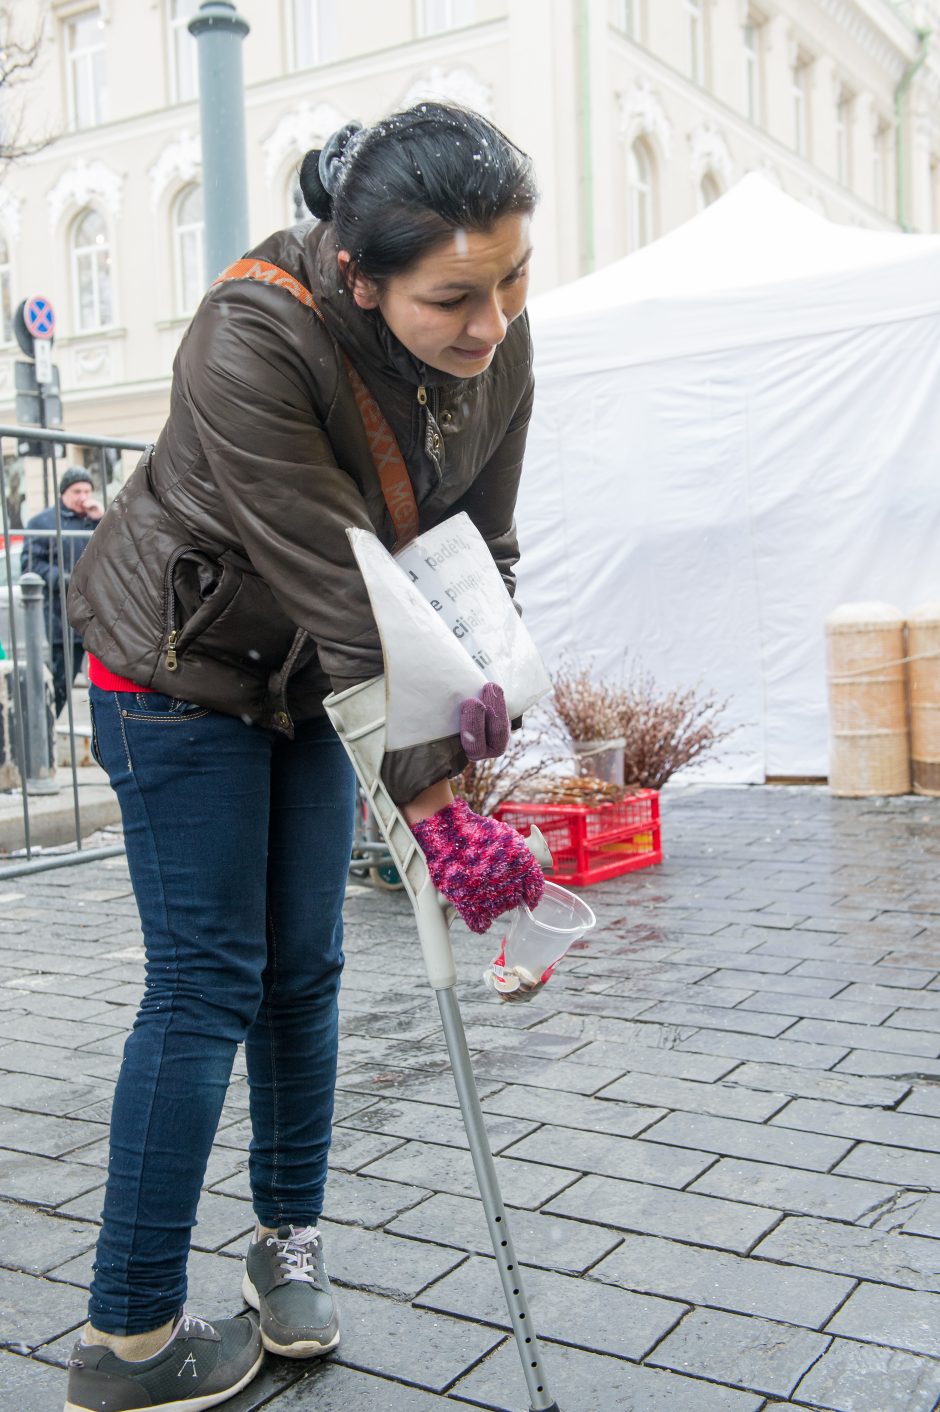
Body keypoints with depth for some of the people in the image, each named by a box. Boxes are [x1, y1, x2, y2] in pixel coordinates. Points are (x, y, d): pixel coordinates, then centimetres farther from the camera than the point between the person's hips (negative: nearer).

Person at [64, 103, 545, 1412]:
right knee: (209, 979, -5)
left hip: (305, 679, 6)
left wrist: (482, 675, -18)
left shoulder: (497, 337, -12)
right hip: (178, 668, -6)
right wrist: (434, 803, -32)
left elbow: (481, 540, -3)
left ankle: (289, 1240, 28)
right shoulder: (255, 342, -32)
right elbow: (337, 592, -34)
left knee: (305, 964, 8)